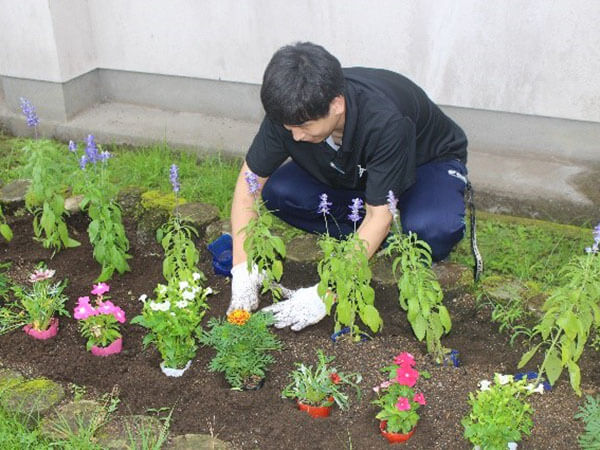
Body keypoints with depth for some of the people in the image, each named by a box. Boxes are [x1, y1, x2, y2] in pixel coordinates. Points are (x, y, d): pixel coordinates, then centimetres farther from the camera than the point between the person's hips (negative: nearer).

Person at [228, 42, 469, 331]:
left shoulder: (386, 122, -40)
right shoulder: (291, 112, -26)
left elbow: (380, 216, -36)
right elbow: (250, 180, -18)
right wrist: (242, 269, -27)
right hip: (353, 175, 5)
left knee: (430, 229, -40)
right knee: (277, 193, -22)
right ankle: (383, 236, -10)